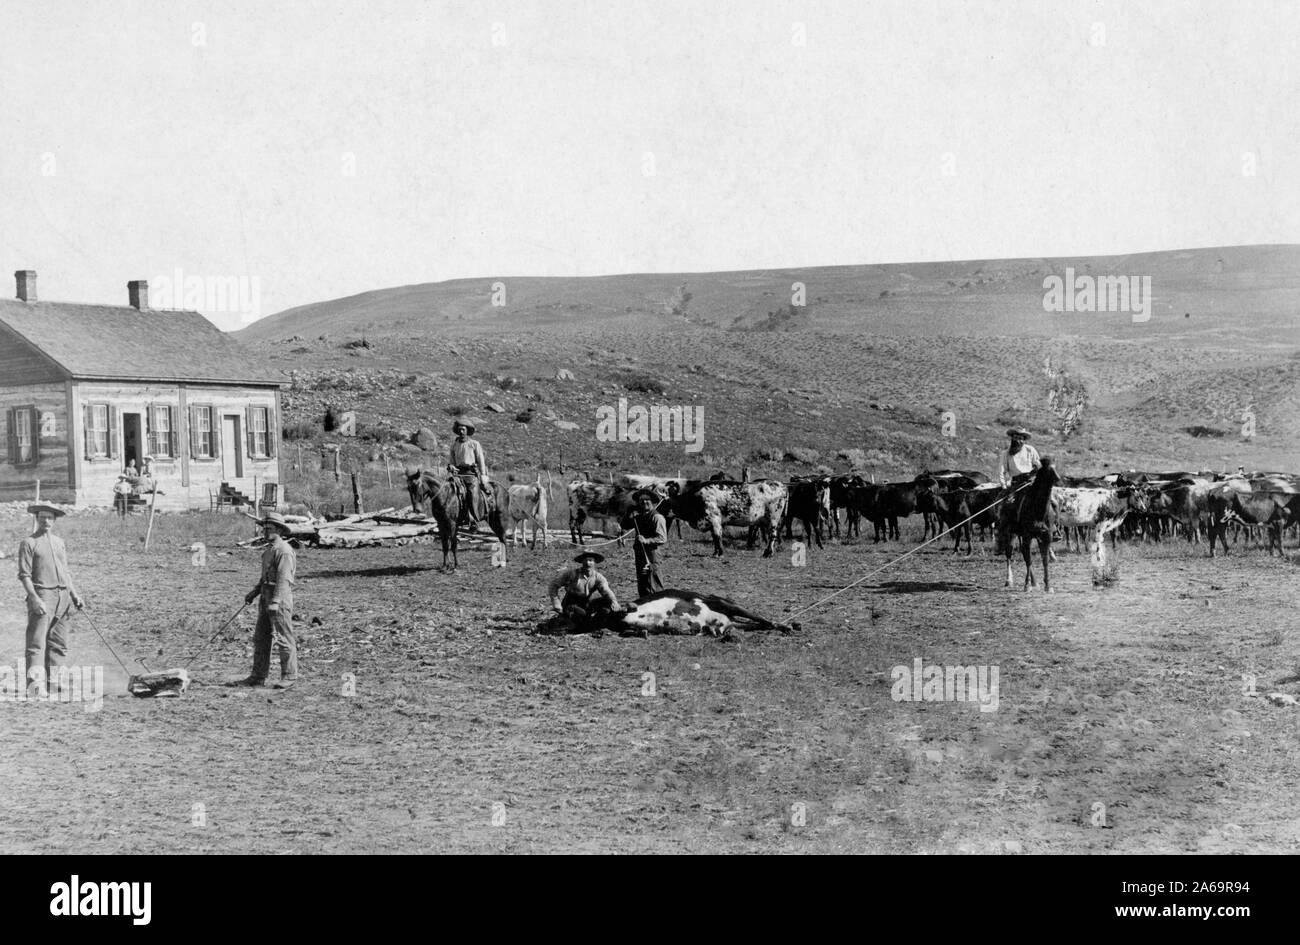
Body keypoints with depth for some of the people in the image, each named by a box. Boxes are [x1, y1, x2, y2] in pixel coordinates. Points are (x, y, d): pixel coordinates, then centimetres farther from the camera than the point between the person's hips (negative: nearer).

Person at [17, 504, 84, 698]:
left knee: (59, 643, 9)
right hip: (42, 595, -7)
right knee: (37, 641, -13)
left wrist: (74, 595, 14)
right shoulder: (29, 543, -1)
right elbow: (24, 575, -7)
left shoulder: (59, 542, 18)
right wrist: (34, 598, -17)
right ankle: (36, 685, -21)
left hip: (62, 595, 7)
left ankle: (52, 681, 17)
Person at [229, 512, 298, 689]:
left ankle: (289, 677, 1)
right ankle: (258, 676, 15)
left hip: (280, 597, -10)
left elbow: (283, 578, -20)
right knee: (260, 639, 10)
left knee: (283, 639, -5)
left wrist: (275, 601, -26)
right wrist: (254, 592, 19)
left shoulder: (284, 550, -13)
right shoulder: (269, 549, 19)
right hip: (266, 596, 10)